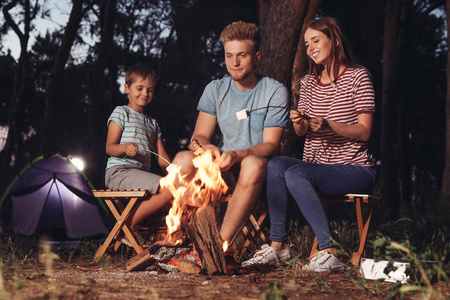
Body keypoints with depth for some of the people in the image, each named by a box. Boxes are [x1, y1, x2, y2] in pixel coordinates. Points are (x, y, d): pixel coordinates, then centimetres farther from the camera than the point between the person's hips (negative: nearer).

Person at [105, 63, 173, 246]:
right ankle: (126, 224, -15)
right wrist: (125, 148, -24)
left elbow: (162, 159, 19)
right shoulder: (121, 113, 7)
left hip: (143, 173, 8)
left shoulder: (152, 123, 27)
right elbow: (109, 147, -3)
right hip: (120, 172, -8)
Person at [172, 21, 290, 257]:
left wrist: (237, 155, -29)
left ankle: (222, 241, -33)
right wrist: (206, 148, -22)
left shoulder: (275, 92, -4)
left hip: (261, 170, -3)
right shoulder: (215, 90, 8)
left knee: (253, 165, -39)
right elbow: (198, 136, 4)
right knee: (183, 160, -25)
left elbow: (271, 145, -10)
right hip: (223, 172, 4)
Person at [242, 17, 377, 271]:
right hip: (316, 165, 6)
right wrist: (299, 122, -11)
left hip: (355, 169, -5)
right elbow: (301, 132, 13)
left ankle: (329, 252, -32)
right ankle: (278, 245, -20)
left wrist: (328, 125, -24)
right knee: (275, 165, -23)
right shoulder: (308, 83, 14)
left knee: (296, 173, -31)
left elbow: (364, 132, -8)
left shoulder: (358, 77, -3)